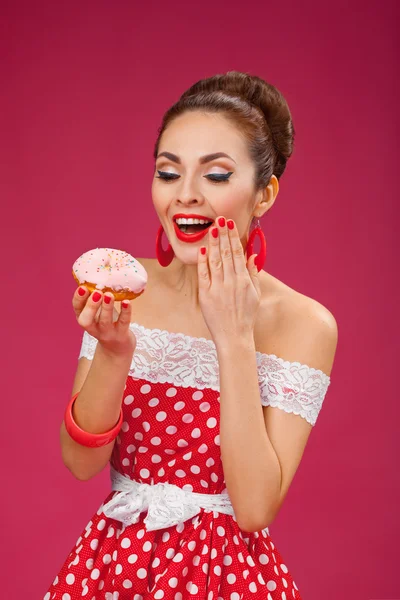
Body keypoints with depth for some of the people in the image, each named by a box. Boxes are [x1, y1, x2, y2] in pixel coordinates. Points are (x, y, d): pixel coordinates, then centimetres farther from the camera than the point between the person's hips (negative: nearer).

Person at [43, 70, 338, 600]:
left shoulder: (302, 323, -14)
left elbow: (255, 507, -20)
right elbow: (82, 463, -7)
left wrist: (235, 340, -23)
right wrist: (113, 352, -23)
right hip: (112, 556, 3)